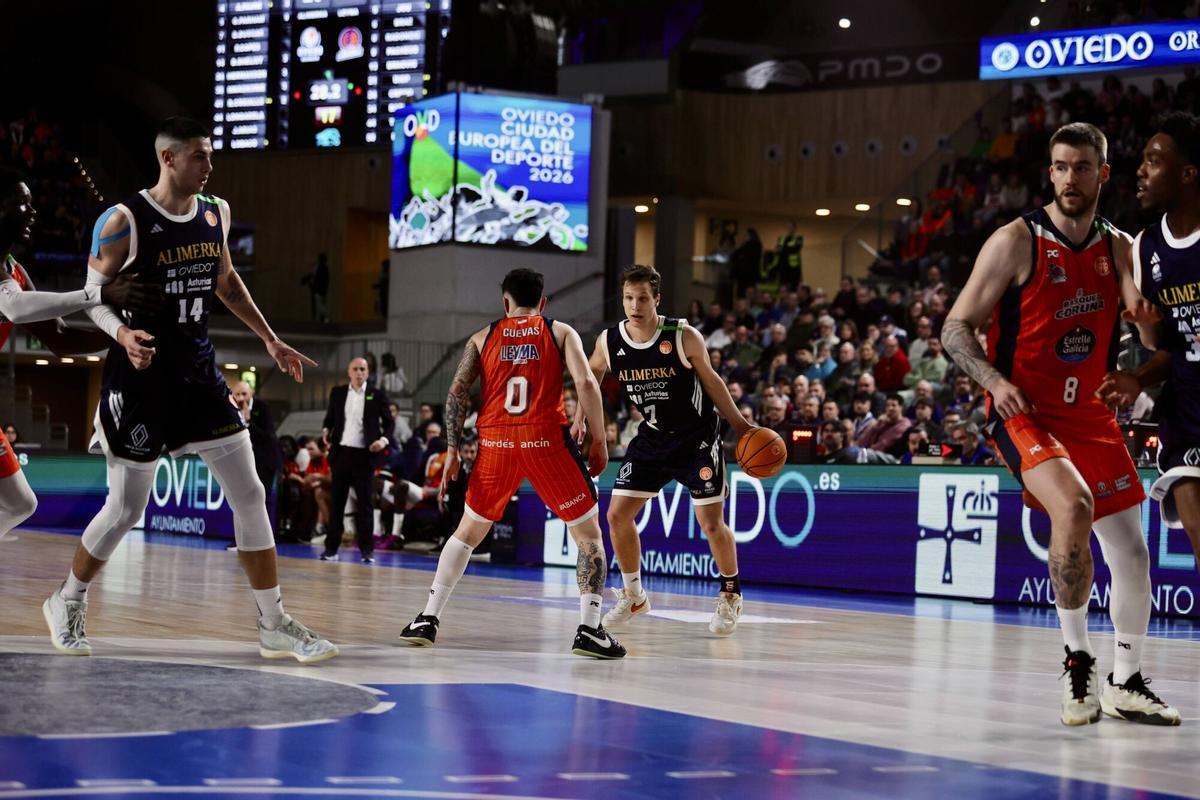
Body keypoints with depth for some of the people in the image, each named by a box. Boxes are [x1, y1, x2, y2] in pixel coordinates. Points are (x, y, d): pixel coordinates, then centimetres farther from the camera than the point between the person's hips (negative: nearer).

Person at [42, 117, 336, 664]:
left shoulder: (215, 215, 5)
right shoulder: (124, 222, -13)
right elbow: (93, 296, -7)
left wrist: (270, 340, 19)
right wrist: (122, 333, -27)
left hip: (198, 373, 5)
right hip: (140, 379, -5)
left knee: (249, 495, 0)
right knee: (126, 509, 2)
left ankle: (274, 626, 6)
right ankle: (67, 604, 27)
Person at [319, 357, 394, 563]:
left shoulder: (376, 394, 1)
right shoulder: (337, 392, 8)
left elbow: (389, 422, 5)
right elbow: (330, 417, 16)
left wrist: (384, 440, -13)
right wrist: (326, 430, -5)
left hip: (365, 455, -2)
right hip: (341, 453, 2)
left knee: (364, 503, 0)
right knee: (337, 502, 5)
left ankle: (367, 550, 4)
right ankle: (331, 548, 9)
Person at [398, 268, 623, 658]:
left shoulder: (483, 338, 15)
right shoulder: (561, 333, 10)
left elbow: (456, 393, 6)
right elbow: (586, 383, -5)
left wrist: (452, 451, 9)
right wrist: (599, 441, 2)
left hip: (496, 442, 2)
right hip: (547, 441, -2)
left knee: (468, 531, 21)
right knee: (589, 534, 8)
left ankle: (428, 620, 18)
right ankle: (589, 630, -6)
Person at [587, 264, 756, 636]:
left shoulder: (684, 337, -19)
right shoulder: (608, 342, -10)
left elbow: (710, 380, -4)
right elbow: (589, 379, 11)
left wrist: (740, 425, -4)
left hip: (697, 437, -4)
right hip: (653, 438, 4)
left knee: (711, 522, -6)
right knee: (617, 515, -1)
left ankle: (730, 595, 17)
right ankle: (633, 596, 19)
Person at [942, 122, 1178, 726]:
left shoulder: (1118, 248, 5)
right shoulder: (1016, 241, -9)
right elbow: (955, 328, -8)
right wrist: (994, 380, -25)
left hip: (1090, 415, 6)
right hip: (1023, 414, -6)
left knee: (1132, 552, 6)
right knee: (1074, 506, -32)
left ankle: (1126, 683, 25)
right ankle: (1077, 660, -16)